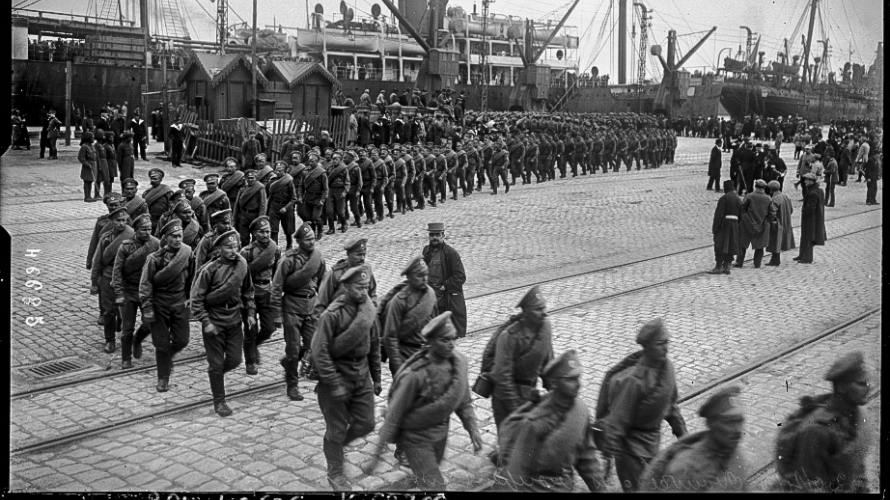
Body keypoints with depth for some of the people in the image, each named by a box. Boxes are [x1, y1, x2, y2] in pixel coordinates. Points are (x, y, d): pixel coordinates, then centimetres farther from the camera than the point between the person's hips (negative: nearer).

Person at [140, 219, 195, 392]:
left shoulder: (188, 253, -4)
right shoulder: (154, 258, -13)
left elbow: (192, 278, 10)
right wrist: (147, 308, -11)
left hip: (180, 303, 3)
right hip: (159, 304, -3)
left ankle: (167, 356, 36)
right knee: (162, 343, 3)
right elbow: (145, 285, -9)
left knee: (181, 340, 3)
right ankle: (163, 378, 19)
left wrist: (190, 297, 10)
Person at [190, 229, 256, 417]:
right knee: (216, 363, 3)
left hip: (234, 320, 4)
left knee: (235, 360, 6)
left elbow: (247, 290, 12)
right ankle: (219, 401, 17)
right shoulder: (209, 270, -17)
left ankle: (216, 372, 39)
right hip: (214, 322, -4)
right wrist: (205, 322, -16)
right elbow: (196, 298, -13)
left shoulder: (242, 264, -3)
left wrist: (250, 312, 7)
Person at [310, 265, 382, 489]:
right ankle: (335, 473, 27)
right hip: (338, 375, -6)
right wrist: (334, 384, -20)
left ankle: (335, 444, 37)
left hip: (362, 375, 6)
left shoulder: (368, 309, 0)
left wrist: (376, 378, 13)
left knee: (366, 424, 9)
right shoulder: (332, 314, -20)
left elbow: (374, 345, 10)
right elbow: (320, 351, -19)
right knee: (337, 428, 7)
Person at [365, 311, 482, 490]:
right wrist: (376, 454, -16)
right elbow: (393, 416, -20)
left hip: (440, 434, 6)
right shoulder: (414, 375, -29)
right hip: (416, 437, -6)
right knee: (435, 486, -9)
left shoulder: (458, 362, -11)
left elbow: (463, 401, 5)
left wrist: (473, 429, -3)